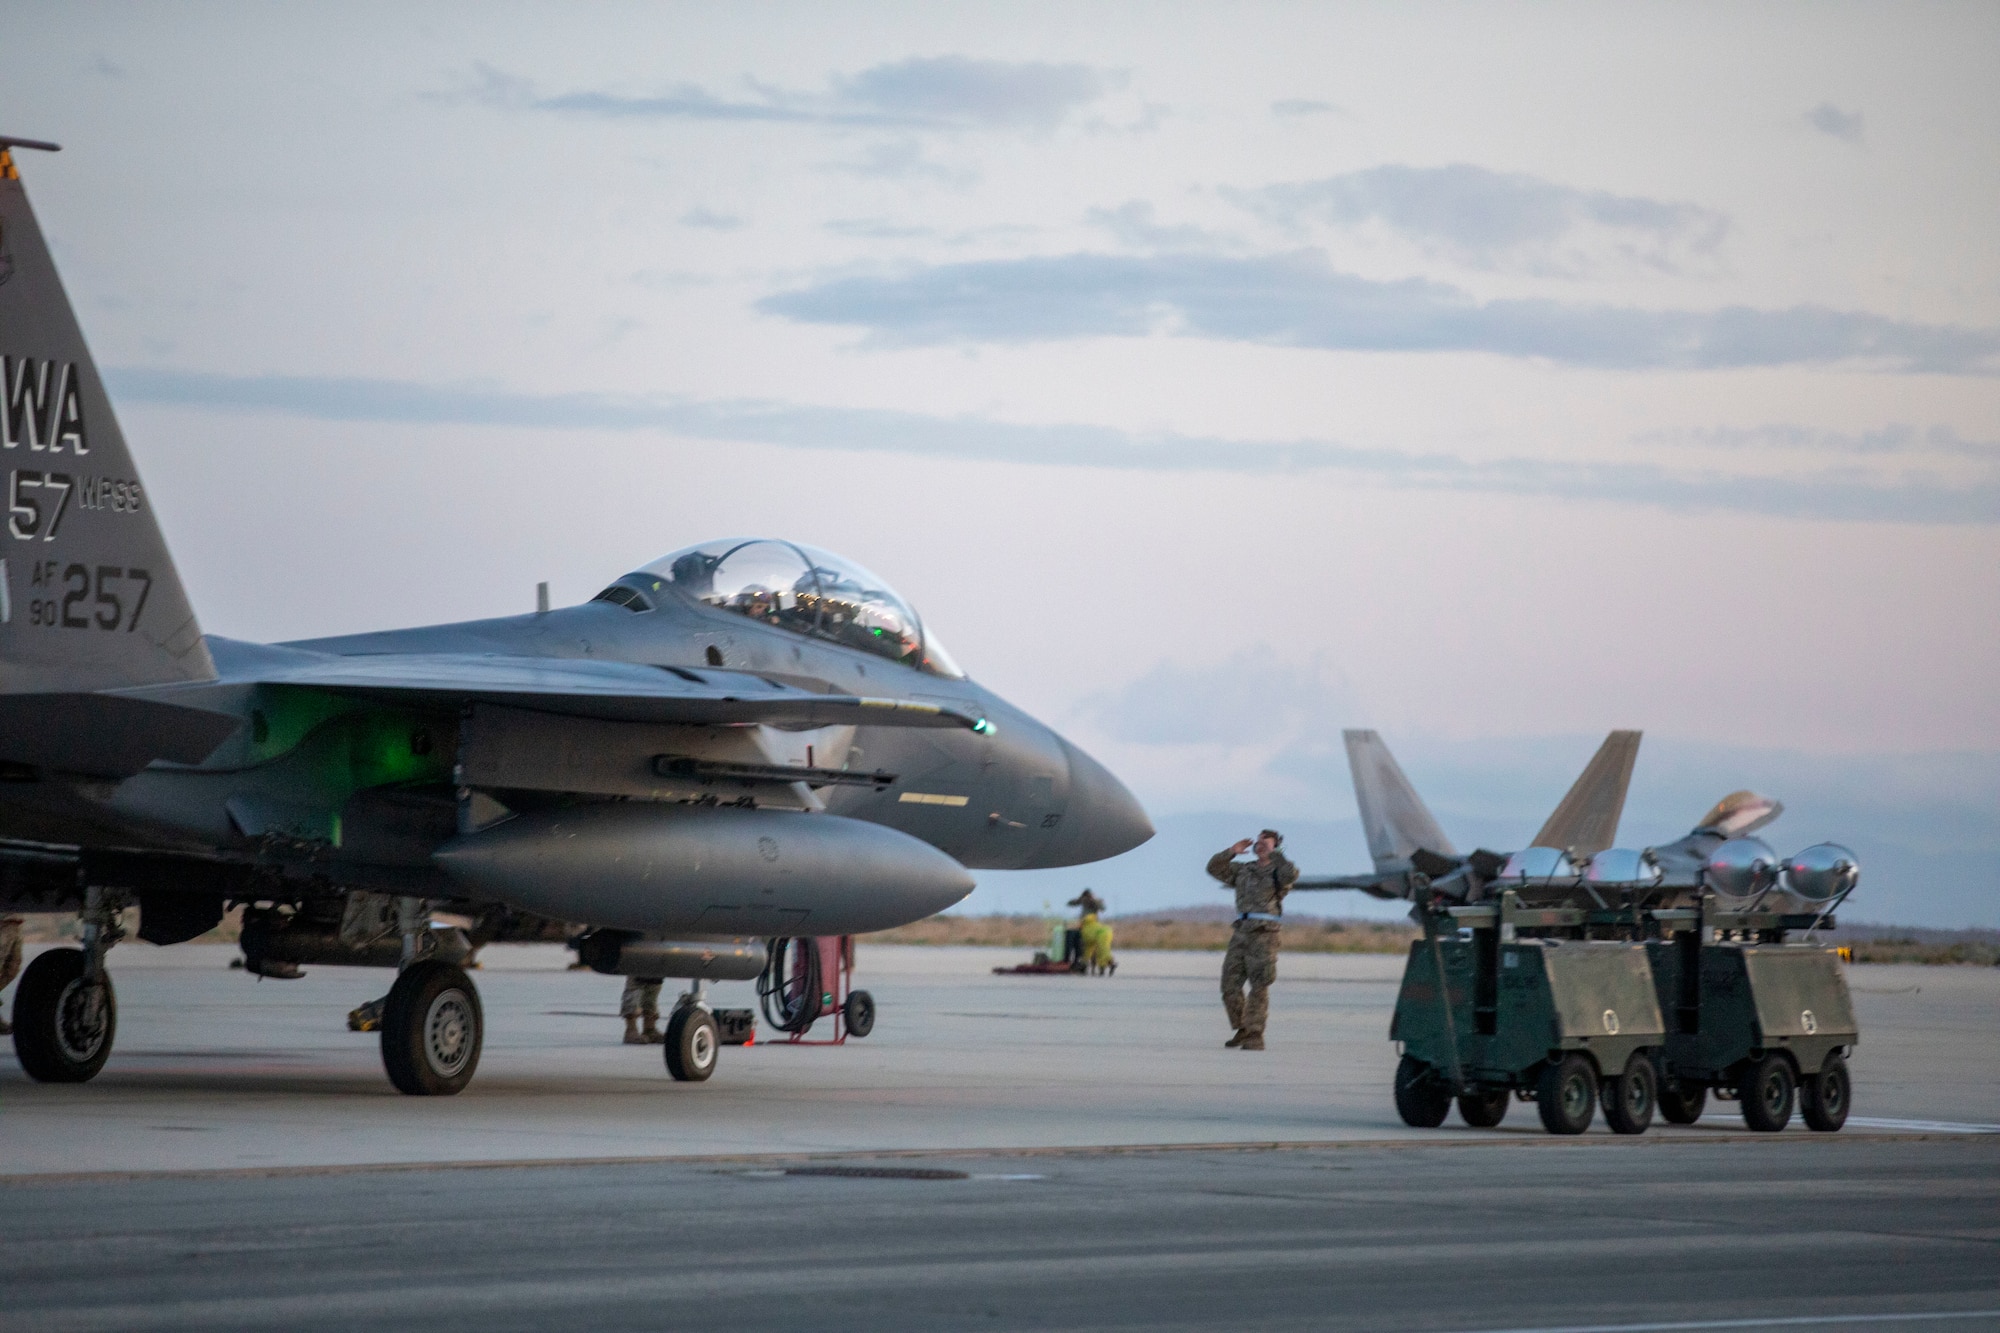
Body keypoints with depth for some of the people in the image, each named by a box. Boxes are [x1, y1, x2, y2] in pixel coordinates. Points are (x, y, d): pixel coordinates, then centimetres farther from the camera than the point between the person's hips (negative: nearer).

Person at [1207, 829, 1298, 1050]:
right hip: (1241, 932, 6)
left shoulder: (1279, 871, 3)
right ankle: (1243, 1030, 14)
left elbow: (1291, 875, -21)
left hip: (1264, 934, -6)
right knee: (1230, 985, 2)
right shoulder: (1243, 870, 19)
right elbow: (1214, 867, 16)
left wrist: (1273, 853, -12)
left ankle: (1255, 1036, -5)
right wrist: (1233, 851, 5)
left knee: (1258, 987, -8)